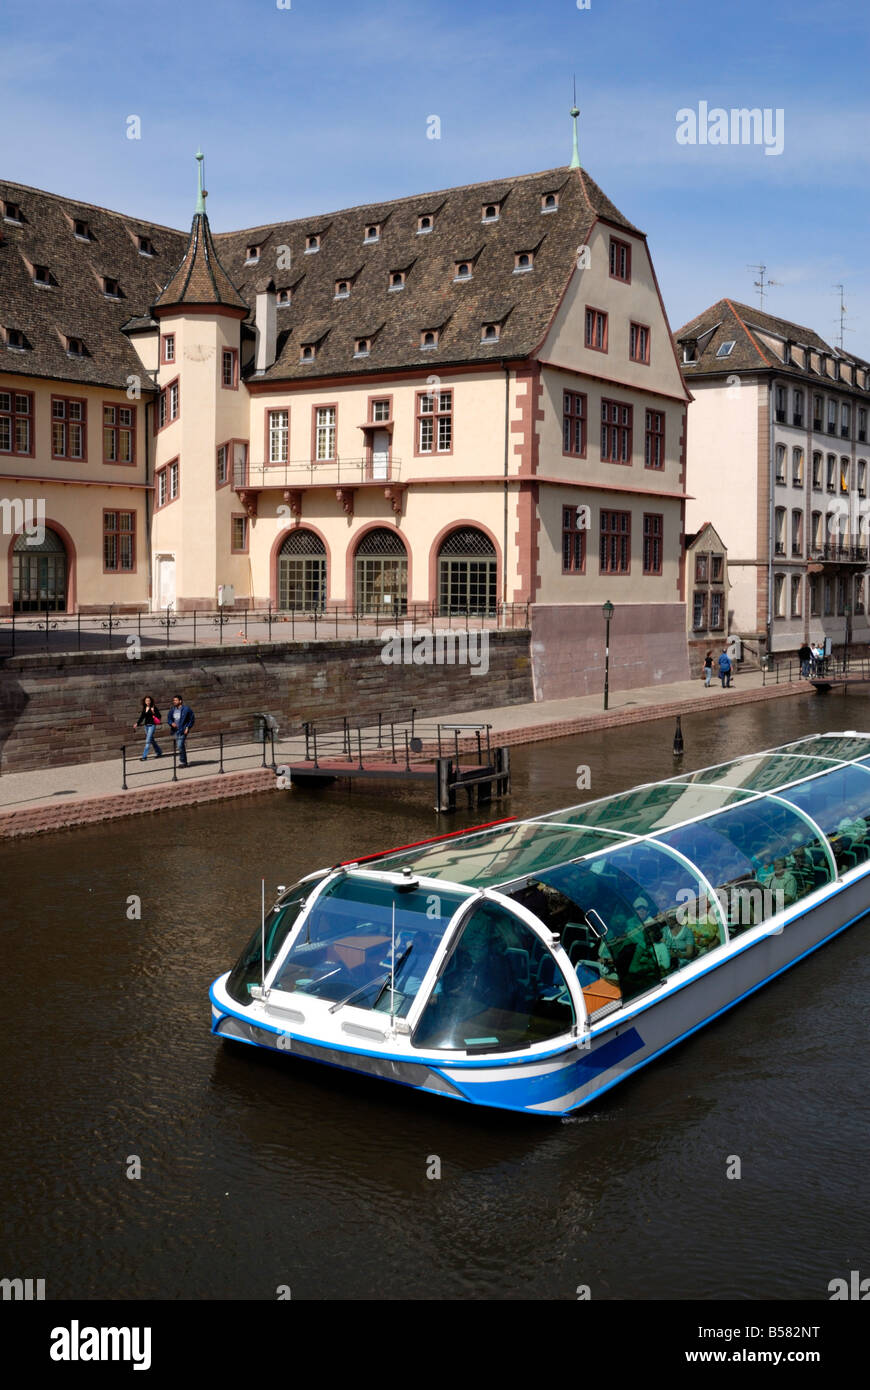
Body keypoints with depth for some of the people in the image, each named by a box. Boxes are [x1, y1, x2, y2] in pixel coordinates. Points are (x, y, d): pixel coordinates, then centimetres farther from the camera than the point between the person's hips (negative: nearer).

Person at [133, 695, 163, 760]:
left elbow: (159, 716, -7)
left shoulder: (153, 708, -7)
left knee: (148, 741, -10)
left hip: (152, 725, -7)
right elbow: (142, 717, 17)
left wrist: (154, 713, -23)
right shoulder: (144, 708, 11)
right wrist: (137, 723, 8)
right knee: (152, 740, 14)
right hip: (146, 725, 7)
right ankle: (159, 752, 29)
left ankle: (144, 756, -12)